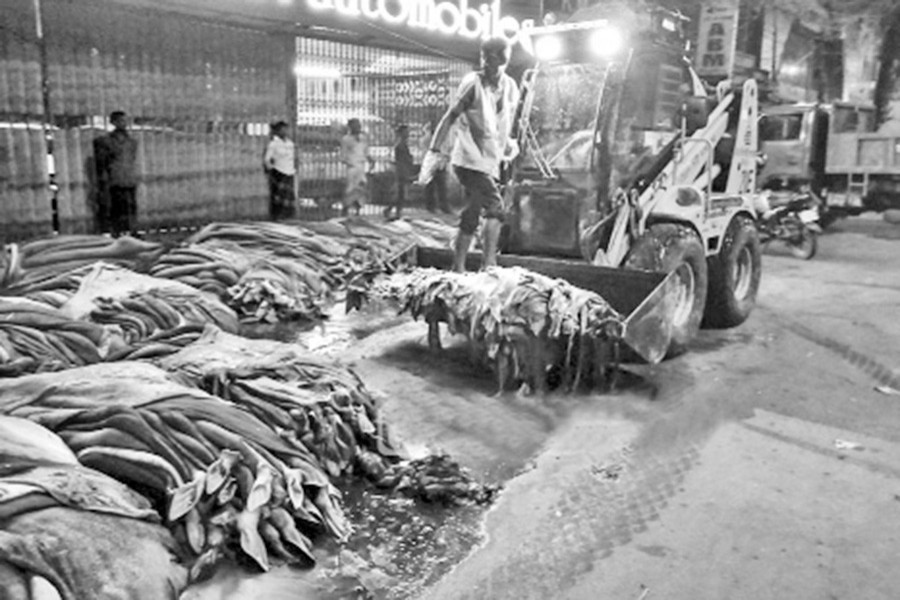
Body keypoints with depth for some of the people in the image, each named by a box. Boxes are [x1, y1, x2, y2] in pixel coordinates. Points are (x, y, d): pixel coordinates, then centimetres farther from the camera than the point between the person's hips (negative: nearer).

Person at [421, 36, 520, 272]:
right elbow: (450, 117, -9)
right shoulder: (473, 82, -9)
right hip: (469, 159, -6)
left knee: (472, 216, 10)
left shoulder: (510, 87, 8)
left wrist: (508, 143, 16)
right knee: (495, 208, -19)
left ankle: (458, 269, 18)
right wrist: (434, 151, -12)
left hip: (491, 162, 7)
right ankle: (489, 264, -20)